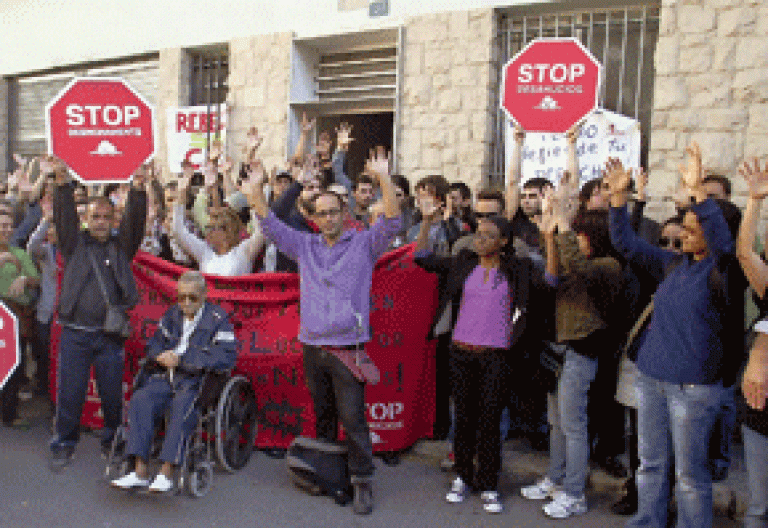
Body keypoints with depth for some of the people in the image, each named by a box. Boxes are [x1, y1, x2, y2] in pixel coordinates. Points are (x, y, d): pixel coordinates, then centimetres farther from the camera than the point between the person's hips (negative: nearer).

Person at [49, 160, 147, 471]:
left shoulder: (121, 247, 9)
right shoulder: (74, 244, 9)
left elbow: (134, 223, -4)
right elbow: (64, 219, -5)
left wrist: (138, 191, -20)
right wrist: (62, 185, -20)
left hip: (110, 335, 0)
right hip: (75, 333, 0)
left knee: (112, 393, 6)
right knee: (69, 393, 4)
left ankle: (112, 441, 24)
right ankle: (63, 445, 20)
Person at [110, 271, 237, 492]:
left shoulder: (217, 319, -2)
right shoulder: (172, 315, 17)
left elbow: (227, 356, -13)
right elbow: (154, 344, 23)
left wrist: (182, 359, -16)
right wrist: (162, 356, -4)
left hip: (198, 381, -5)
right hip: (166, 377, 5)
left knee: (182, 407, -35)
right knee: (139, 400, -22)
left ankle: (167, 472, -31)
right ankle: (140, 471, -21)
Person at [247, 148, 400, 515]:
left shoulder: (364, 244, 3)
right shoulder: (305, 246, 12)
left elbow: (391, 222, -12)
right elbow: (269, 223, 8)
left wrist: (384, 178, -24)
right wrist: (256, 186, -5)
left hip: (348, 348, -4)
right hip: (313, 346, 4)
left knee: (353, 418, -5)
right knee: (322, 413, 16)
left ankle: (362, 482, 4)